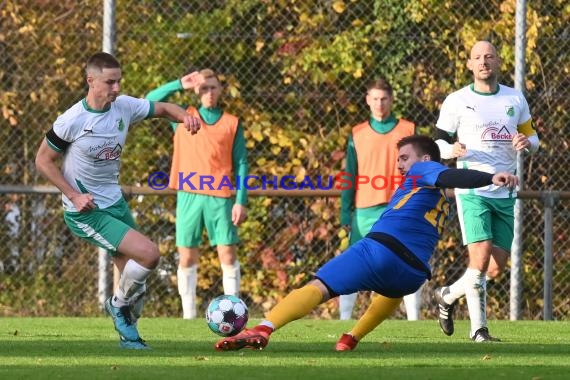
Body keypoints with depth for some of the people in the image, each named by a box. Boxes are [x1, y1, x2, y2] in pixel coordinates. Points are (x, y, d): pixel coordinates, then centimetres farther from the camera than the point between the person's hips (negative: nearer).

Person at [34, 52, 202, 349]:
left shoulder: (124, 107, -4)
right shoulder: (72, 121, -18)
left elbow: (163, 108, 9)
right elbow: (43, 161, -8)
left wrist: (185, 116, -14)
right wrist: (74, 196, -16)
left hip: (115, 202, 7)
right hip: (85, 212, -7)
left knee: (135, 276, 9)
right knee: (148, 254, -19)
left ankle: (128, 333, 29)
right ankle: (119, 304, 6)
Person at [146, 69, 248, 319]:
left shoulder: (232, 123, 9)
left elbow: (240, 164, 6)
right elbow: (150, 101, 5)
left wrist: (241, 201, -3)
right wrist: (180, 85, -2)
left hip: (220, 197, -1)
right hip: (189, 196, 1)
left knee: (228, 255, -6)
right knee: (187, 257, 1)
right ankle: (188, 315, 5)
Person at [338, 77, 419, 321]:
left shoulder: (407, 130, 8)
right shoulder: (357, 134, 10)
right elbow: (349, 175, 10)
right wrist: (345, 213, 4)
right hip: (365, 210, 1)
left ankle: (414, 321, 5)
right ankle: (343, 322, 2)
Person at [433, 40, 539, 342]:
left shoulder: (515, 99, 10)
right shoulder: (457, 101, -1)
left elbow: (531, 136, 18)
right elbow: (438, 142, 4)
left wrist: (527, 143, -7)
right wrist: (452, 149, -20)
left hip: (505, 194, 4)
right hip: (472, 190, -4)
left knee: (496, 269, 3)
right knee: (480, 262, -16)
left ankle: (448, 296, 28)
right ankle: (478, 328, -5)